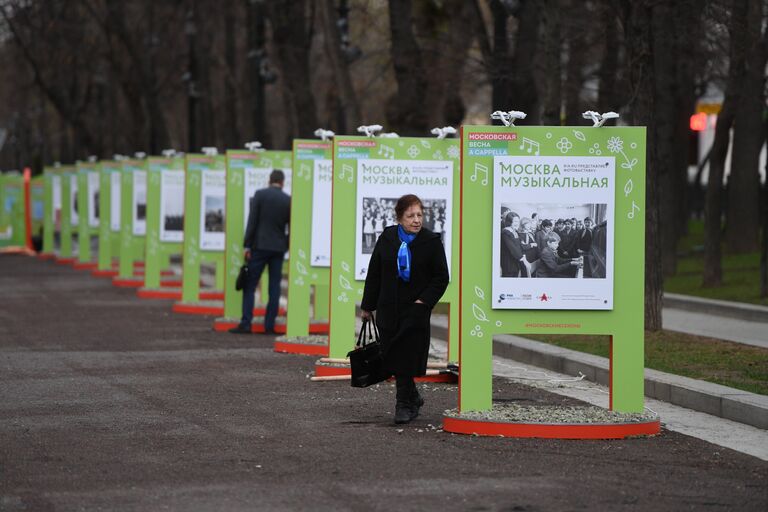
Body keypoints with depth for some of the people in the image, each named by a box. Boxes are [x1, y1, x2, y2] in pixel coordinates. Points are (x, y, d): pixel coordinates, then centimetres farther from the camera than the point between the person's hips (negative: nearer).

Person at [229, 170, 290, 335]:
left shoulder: (260, 195, -4)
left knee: (249, 287, 1)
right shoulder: (288, 200, 3)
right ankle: (269, 325, 4)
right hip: (279, 248, 2)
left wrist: (247, 245, -4)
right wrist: (288, 247, 17)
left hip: (260, 247, -2)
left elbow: (252, 221, -7)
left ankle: (245, 324, -8)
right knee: (274, 288, 6)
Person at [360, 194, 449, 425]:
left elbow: (441, 277, -1)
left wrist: (424, 301, -12)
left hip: (415, 309, -3)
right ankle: (413, 399, 25)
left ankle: (404, 405, 3)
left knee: (407, 357, -7)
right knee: (391, 355, 6)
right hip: (389, 308, 3)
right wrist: (368, 306, 9)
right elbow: (374, 273, 9)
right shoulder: (387, 238, 3)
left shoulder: (431, 241, -4)